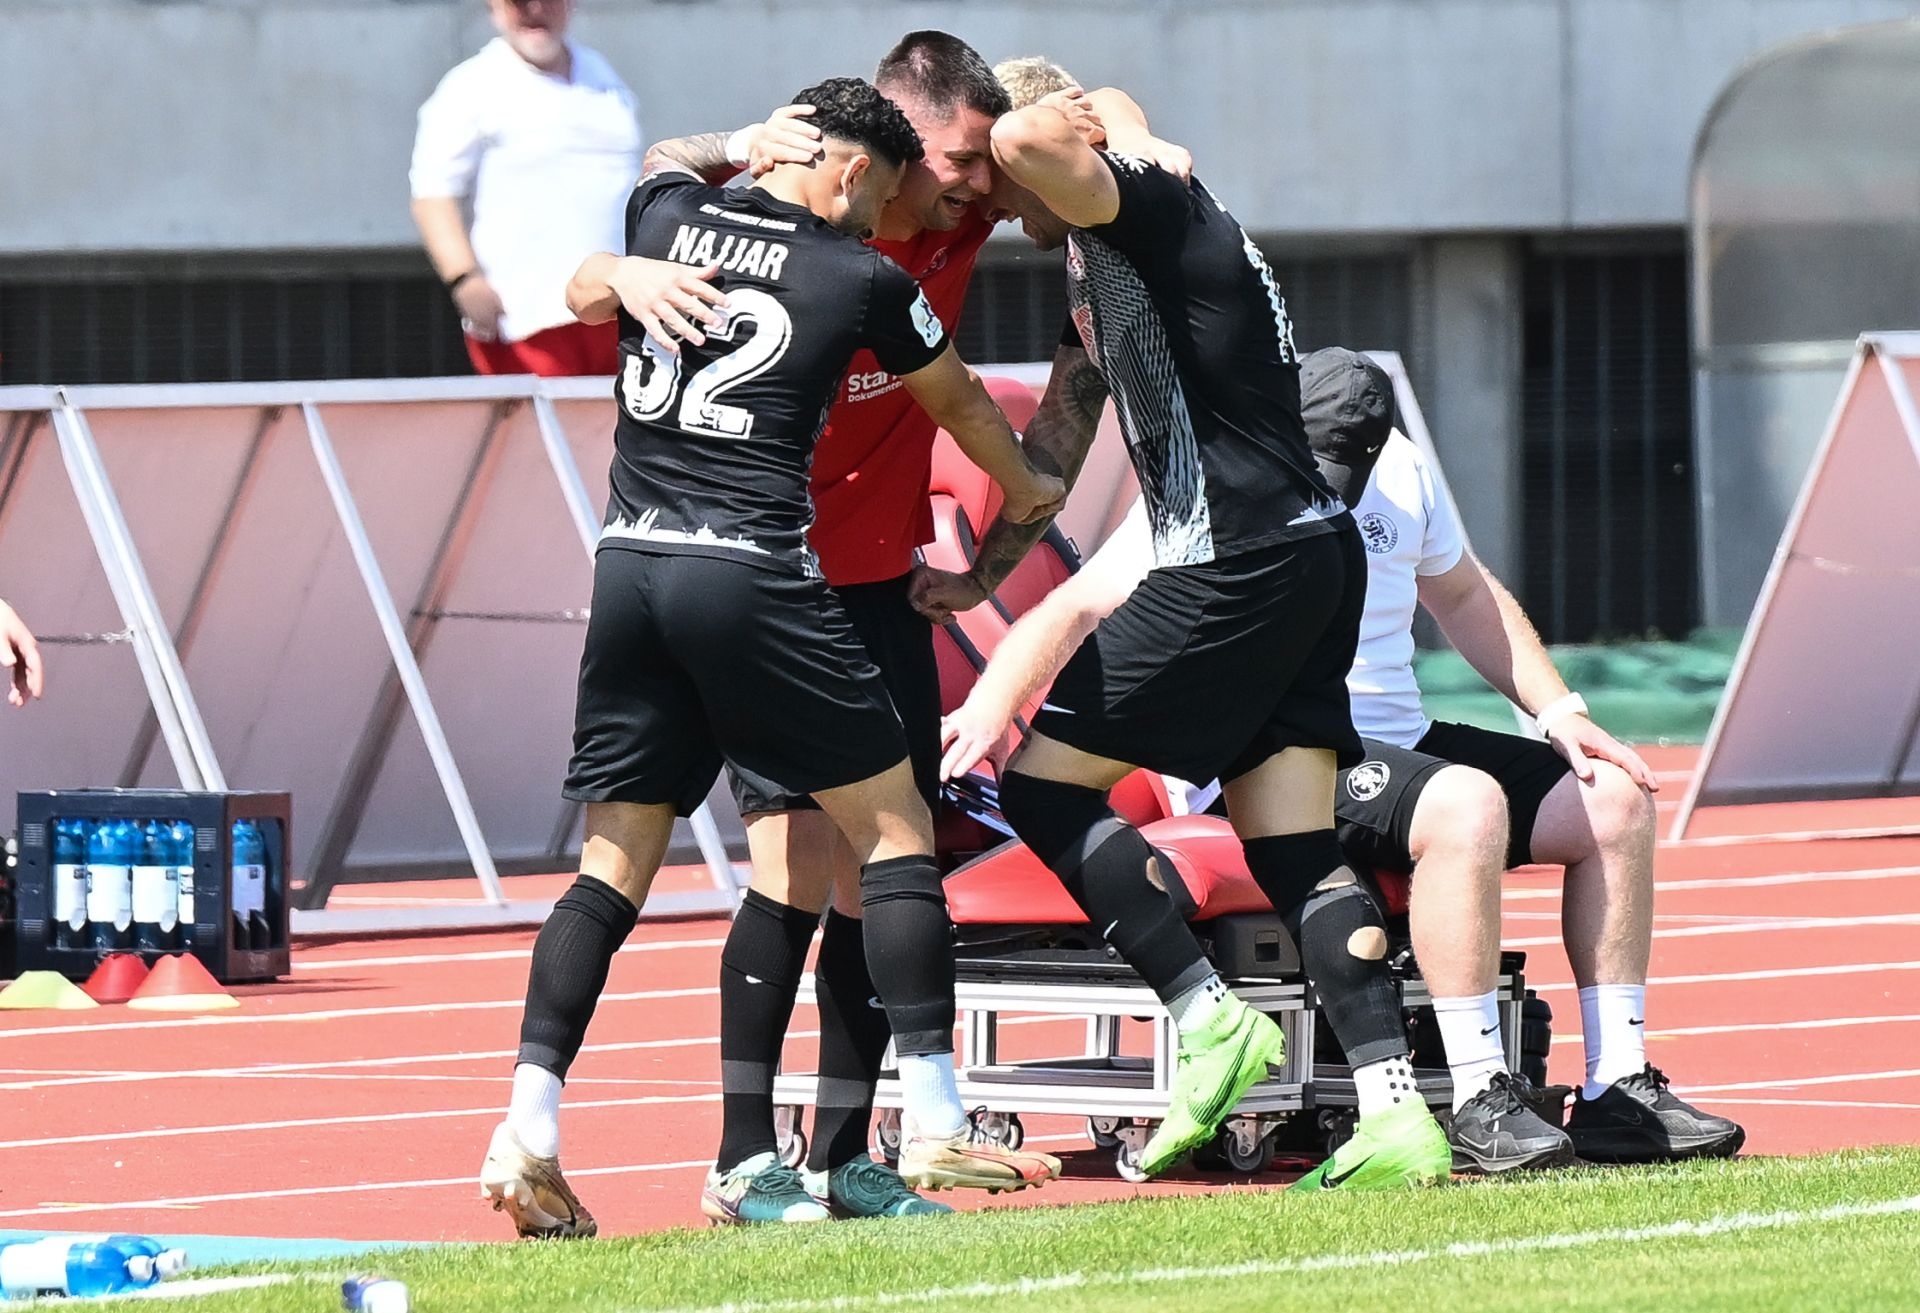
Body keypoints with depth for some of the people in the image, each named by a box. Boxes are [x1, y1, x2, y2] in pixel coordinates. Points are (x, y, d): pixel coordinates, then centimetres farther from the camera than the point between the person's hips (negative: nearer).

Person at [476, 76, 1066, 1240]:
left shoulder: (665, 214, 10)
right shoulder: (864, 279, 3)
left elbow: (586, 290, 34)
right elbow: (962, 407, 22)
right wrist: (1029, 492, 40)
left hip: (630, 566, 4)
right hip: (753, 573, -4)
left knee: (618, 856, 8)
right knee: (895, 828, 6)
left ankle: (529, 1130, -4)